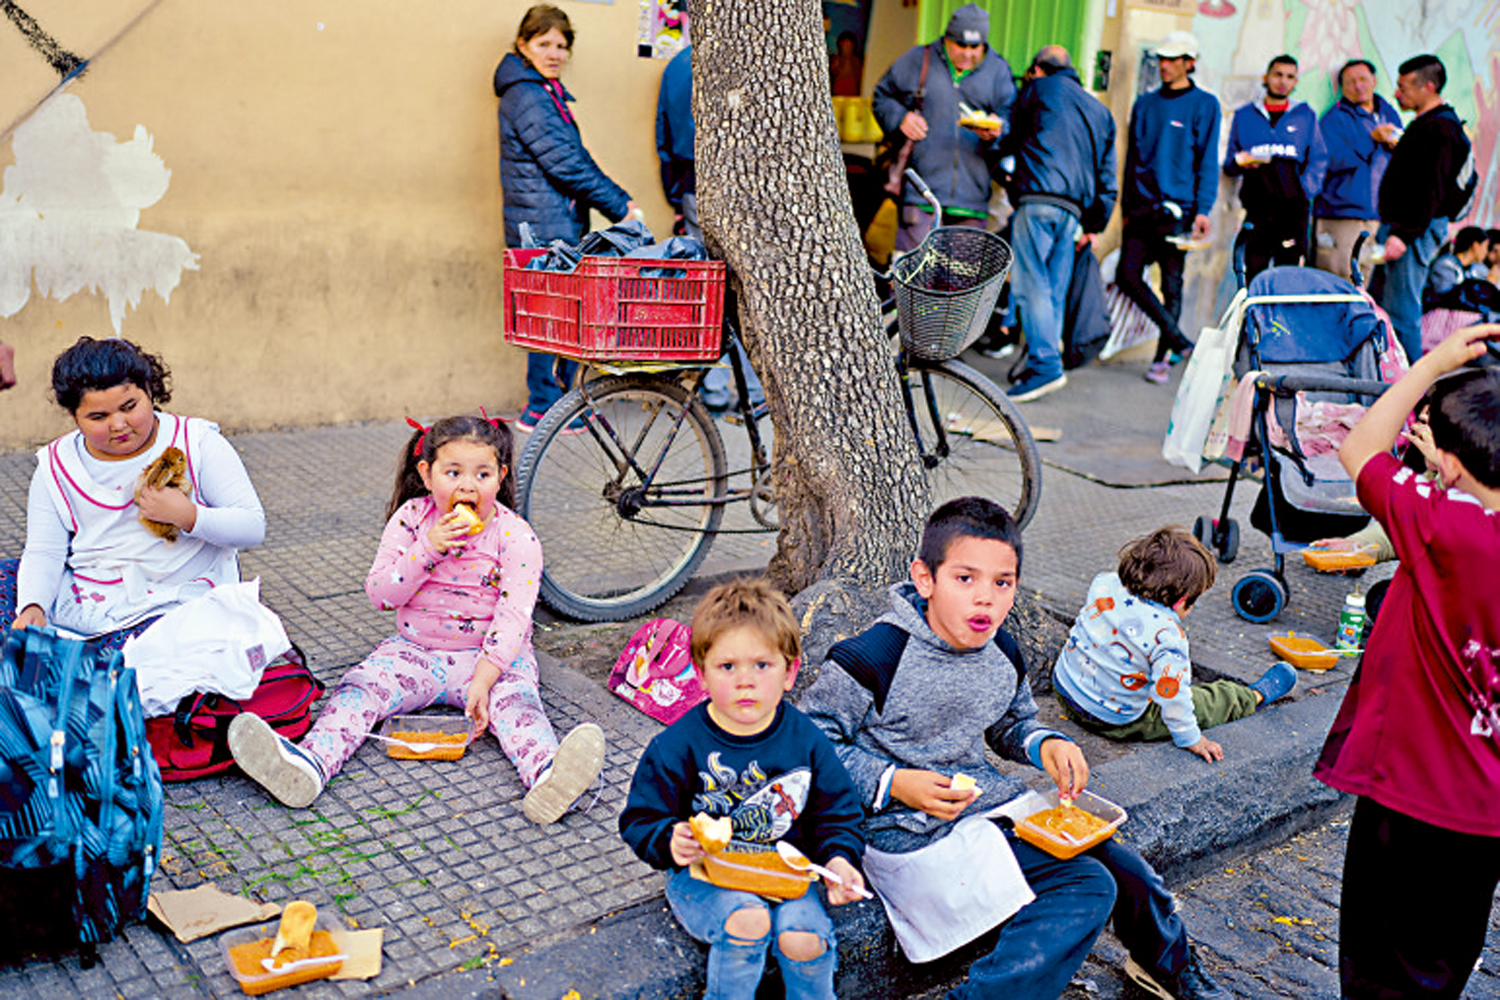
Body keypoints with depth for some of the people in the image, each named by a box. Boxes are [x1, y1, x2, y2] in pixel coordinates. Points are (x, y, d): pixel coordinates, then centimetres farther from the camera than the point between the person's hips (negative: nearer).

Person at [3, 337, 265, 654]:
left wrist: (188, 516, -23)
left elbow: (253, 527, -6)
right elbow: (44, 553, 1)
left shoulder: (197, 443, -3)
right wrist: (32, 608, -19)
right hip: (82, 602, 5)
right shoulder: (57, 466, 6)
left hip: (175, 608, -4)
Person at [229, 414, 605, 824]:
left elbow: (513, 616, -15)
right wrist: (428, 550, -20)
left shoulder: (515, 536, -9)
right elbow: (380, 594, -5)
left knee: (515, 696, -31)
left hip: (491, 656, -3)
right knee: (360, 686, -20)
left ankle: (545, 774, -59)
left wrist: (484, 678, -28)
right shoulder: (410, 519, -1)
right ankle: (308, 763, -43)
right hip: (415, 650, 3)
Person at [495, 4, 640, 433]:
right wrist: (619, 205, -12)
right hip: (544, 228, -10)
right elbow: (565, 162, -18)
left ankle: (547, 403, 22)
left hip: (560, 226, 10)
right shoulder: (526, 96, -13)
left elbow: (573, 157, 18)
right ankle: (543, 409, 5)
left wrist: (618, 199, 7)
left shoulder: (545, 92, 19)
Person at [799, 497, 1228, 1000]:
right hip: (911, 829, -7)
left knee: (1122, 866, -1)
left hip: (992, 804, 7)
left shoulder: (1003, 655, 3)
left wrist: (1045, 745, -1)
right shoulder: (873, 657, -19)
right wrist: (894, 784, -23)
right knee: (1084, 887, -20)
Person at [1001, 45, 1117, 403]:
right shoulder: (1100, 110, 26)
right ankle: (1048, 356, 9)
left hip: (1039, 199, -6)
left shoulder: (1039, 89, 10)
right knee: (1054, 290, 9)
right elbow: (1107, 177, 22)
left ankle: (1045, 364, -21)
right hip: (1074, 208, 6)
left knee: (1030, 283, -11)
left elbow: (1008, 140, 15)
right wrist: (1094, 225, 23)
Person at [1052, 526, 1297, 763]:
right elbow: (1172, 694, -27)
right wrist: (1190, 738, -13)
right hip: (1118, 722, -5)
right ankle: (1254, 697, 39)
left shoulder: (1104, 584, -13)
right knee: (1213, 700, 15)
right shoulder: (1167, 636, -31)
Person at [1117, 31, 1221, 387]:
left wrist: (1203, 210, -10)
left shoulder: (1204, 105, 2)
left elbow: (1208, 162, -2)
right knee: (1127, 275, -5)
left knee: (1171, 284, 0)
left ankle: (1162, 358, 8)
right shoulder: (1145, 104, 14)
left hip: (1177, 208, -4)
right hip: (1141, 207, 4)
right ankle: (1177, 338, 6)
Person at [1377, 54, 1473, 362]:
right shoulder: (1425, 124, 18)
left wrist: (1404, 235, -25)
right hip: (1401, 227, 10)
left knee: (1401, 312, -9)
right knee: (1378, 307, 12)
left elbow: (1431, 191, -21)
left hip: (1416, 231, -10)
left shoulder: (1440, 129, -14)